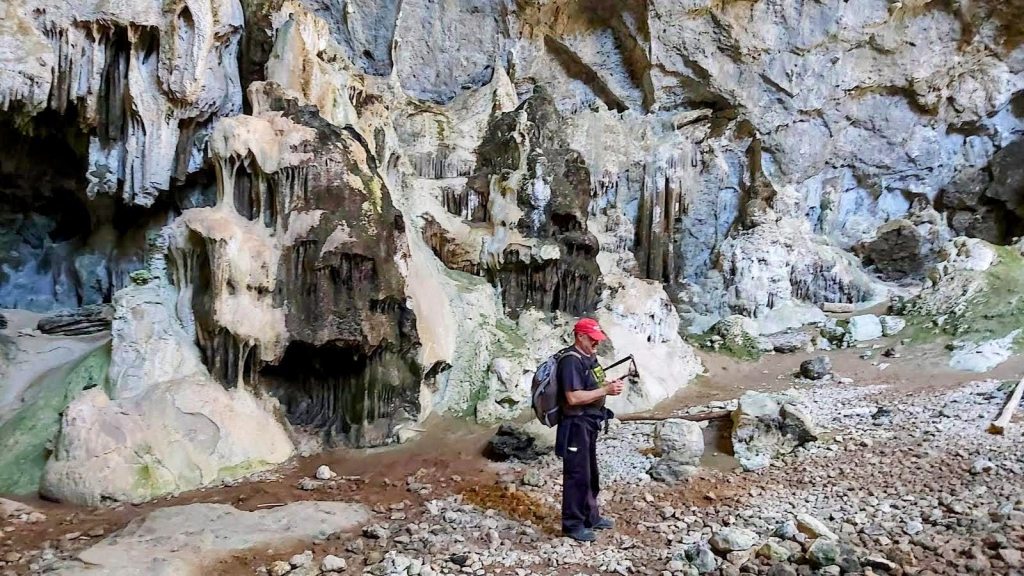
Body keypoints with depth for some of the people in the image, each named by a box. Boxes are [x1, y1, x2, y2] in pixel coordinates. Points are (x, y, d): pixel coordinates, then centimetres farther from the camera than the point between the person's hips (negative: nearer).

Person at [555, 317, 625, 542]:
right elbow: (573, 397, -27)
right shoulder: (571, 361, -21)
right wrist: (606, 391, -23)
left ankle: (591, 516, 34)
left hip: (590, 424, 10)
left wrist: (610, 385, 1)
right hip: (576, 425, -10)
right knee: (577, 475, 1)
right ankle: (573, 524, 14)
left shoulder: (589, 357, 9)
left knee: (591, 473, 20)